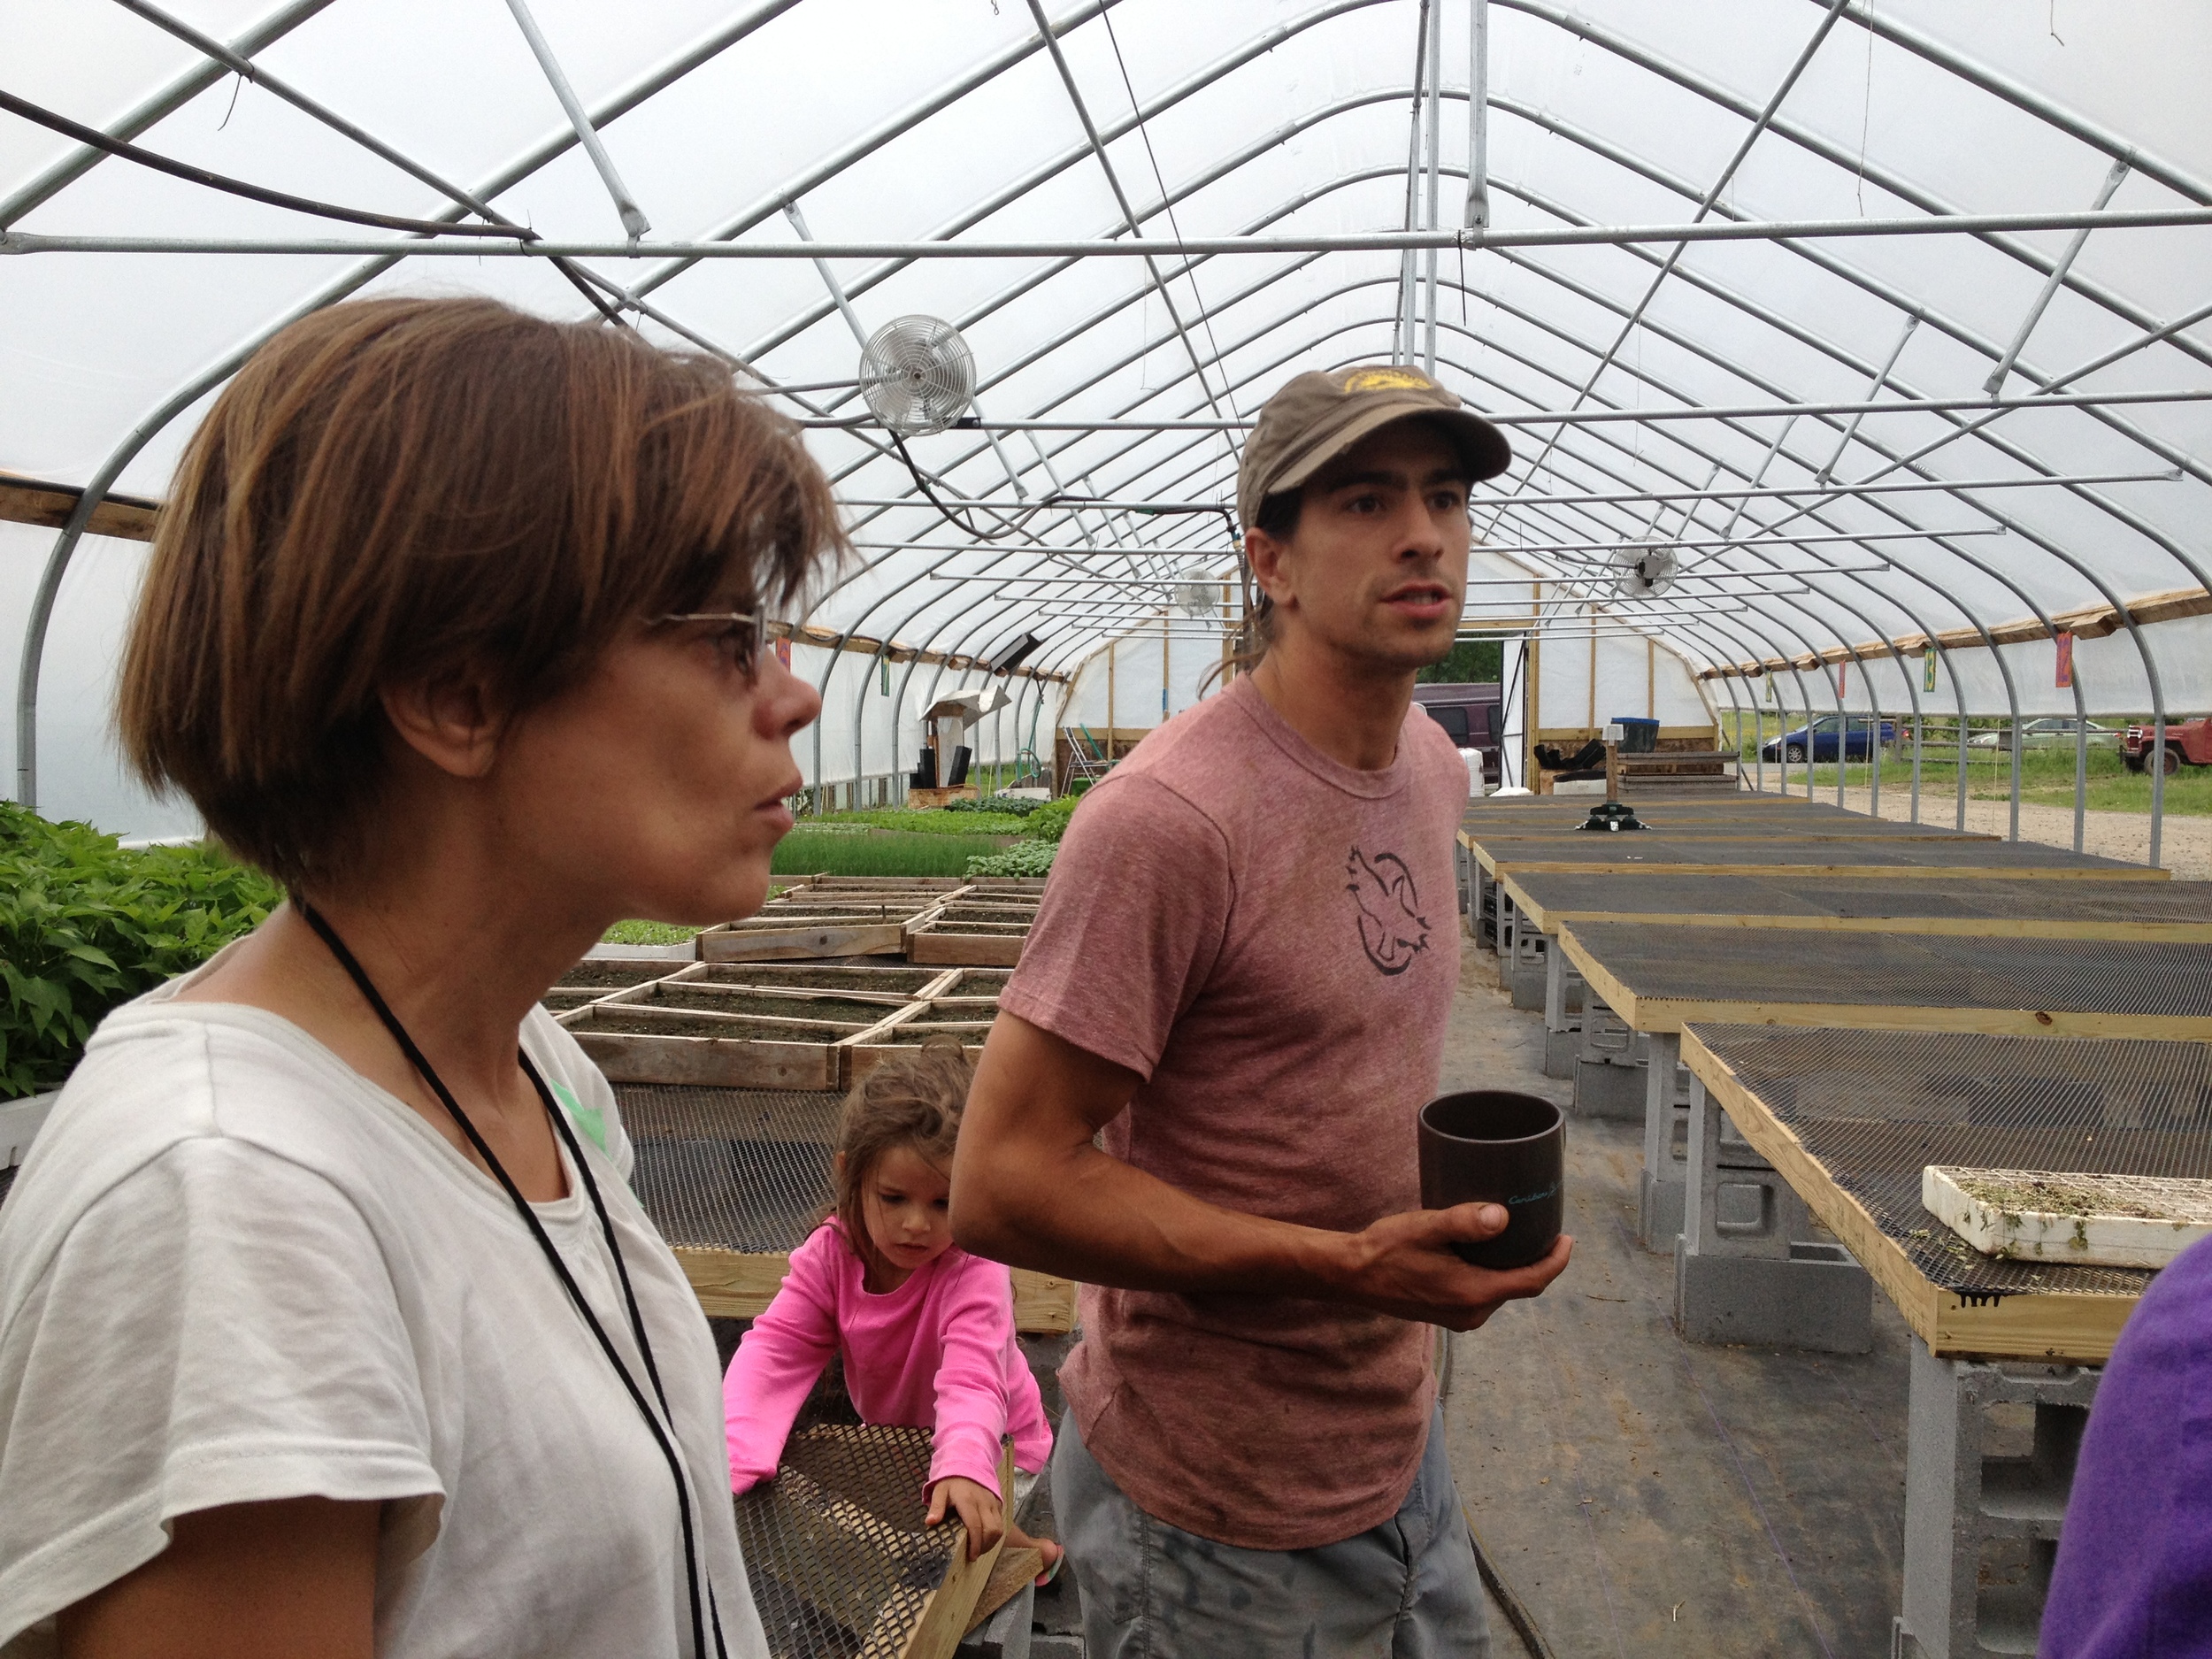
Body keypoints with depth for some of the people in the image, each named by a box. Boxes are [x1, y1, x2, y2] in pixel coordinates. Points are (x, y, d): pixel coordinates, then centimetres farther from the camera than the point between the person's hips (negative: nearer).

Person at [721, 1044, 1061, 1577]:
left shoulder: (975, 1269, -29)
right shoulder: (829, 1255, -17)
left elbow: (973, 1381, -41)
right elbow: (774, 1349, -25)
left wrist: (963, 1468, -62)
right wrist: (727, 1457, -43)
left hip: (991, 1452, -5)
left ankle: (1029, 1550, 7)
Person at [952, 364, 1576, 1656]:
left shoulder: (1435, 766, 3)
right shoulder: (1168, 817, -26)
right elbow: (1003, 1183, -25)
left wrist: (1450, 1210, 6)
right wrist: (1347, 1267, -28)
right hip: (1226, 1514, -7)